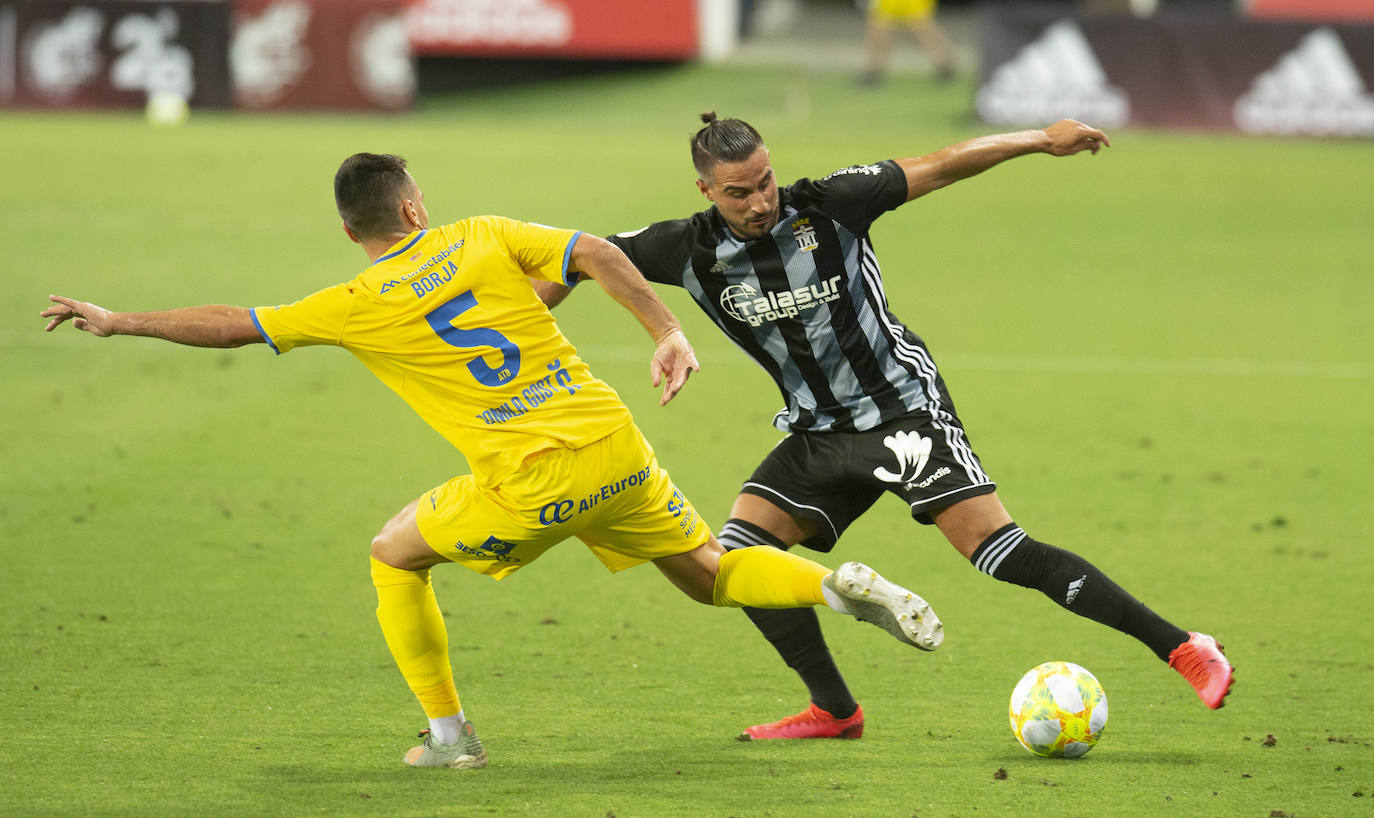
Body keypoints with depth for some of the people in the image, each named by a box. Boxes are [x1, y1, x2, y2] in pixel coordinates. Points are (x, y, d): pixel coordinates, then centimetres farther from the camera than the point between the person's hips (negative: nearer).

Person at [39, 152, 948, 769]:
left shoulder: (355, 308, 1)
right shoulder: (482, 238, 9)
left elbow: (232, 325, 6)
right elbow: (597, 254, 0)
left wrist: (118, 321, 17)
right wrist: (668, 332, 1)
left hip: (532, 484, -4)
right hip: (615, 446, 4)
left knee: (395, 554, 18)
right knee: (709, 573, 20)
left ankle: (448, 732, 17)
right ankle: (838, 584, -5)